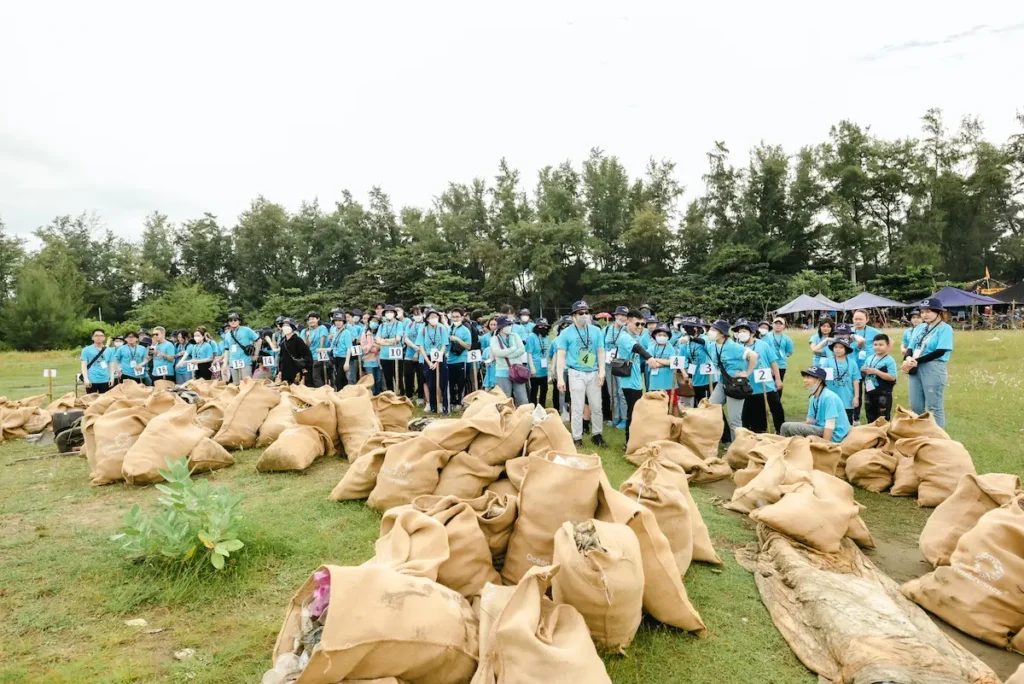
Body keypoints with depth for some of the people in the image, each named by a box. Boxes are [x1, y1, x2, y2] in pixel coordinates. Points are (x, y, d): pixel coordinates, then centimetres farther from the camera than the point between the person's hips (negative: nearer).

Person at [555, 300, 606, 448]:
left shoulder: (596, 331, 4)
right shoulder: (566, 333, -5)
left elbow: (600, 352, 7)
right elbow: (561, 356, -4)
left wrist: (602, 371, -4)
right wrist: (560, 378, -9)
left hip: (593, 373, 3)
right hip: (576, 374, -3)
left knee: (597, 407, 11)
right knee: (577, 408, 2)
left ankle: (597, 434, 27)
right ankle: (577, 438, 13)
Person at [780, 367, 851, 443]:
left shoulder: (829, 397, -19)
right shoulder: (813, 398, 9)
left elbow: (830, 426, -23)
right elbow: (810, 421, 13)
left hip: (832, 435, -9)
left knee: (793, 428, -23)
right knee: (786, 426, 4)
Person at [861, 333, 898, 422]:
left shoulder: (890, 361, -12)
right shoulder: (869, 359, 6)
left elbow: (892, 377, -20)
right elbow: (863, 376, 15)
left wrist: (876, 372, -22)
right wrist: (863, 371, -8)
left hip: (883, 394, -6)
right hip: (869, 393, 6)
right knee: (870, 418, 18)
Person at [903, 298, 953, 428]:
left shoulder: (945, 328, -6)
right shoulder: (919, 327, 13)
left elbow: (940, 351, -15)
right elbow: (911, 347, 11)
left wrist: (916, 361, -17)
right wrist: (908, 358, -11)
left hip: (933, 369, -6)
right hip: (915, 369, 6)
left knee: (935, 407, 1)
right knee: (915, 406, 12)